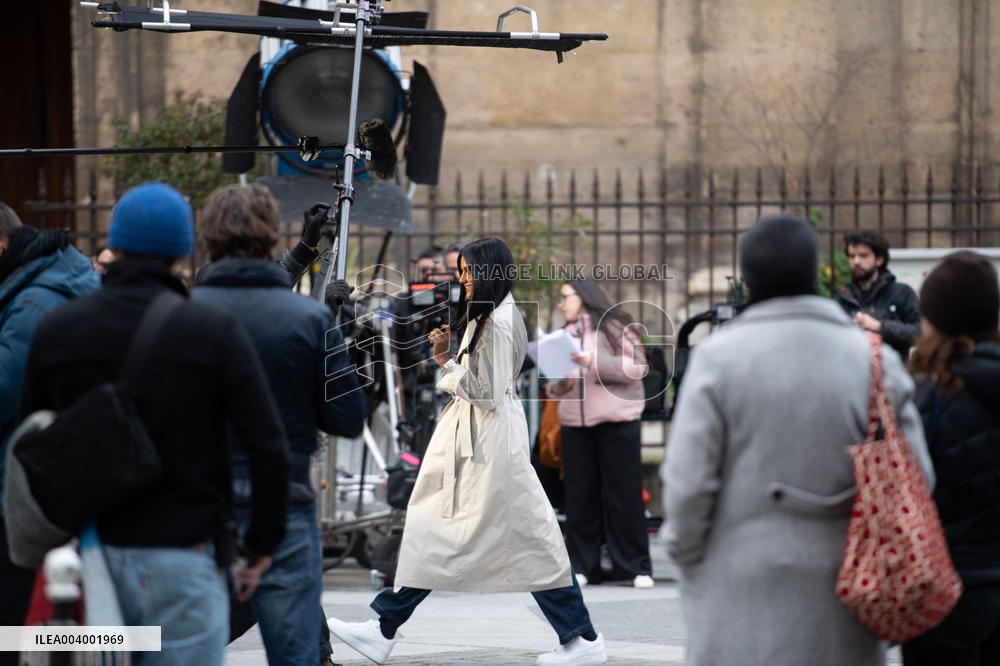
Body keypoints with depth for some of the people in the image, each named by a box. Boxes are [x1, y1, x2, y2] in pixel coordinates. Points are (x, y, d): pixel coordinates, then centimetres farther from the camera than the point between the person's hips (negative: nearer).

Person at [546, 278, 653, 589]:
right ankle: (581, 565, 9)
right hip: (574, 423, 5)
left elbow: (636, 368, -10)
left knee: (624, 494, -2)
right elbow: (552, 386, 19)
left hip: (617, 421, -5)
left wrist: (595, 362, -18)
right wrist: (558, 385, -4)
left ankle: (635, 566, 3)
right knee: (580, 496, 4)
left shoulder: (614, 327, 0)